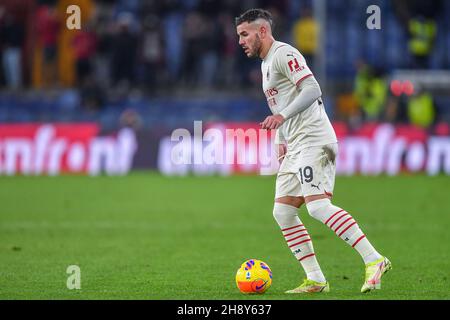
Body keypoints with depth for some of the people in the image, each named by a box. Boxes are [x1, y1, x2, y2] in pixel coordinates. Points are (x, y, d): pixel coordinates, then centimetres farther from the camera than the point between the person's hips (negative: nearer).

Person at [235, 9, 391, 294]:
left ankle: (374, 261, -24)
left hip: (312, 139, -10)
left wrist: (282, 116, -28)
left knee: (318, 206, -22)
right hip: (295, 146, 10)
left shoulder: (283, 54, -7)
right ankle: (315, 280, 2)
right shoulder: (266, 63, 24)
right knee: (283, 211, 3)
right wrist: (280, 140, 22)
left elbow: (312, 90, -19)